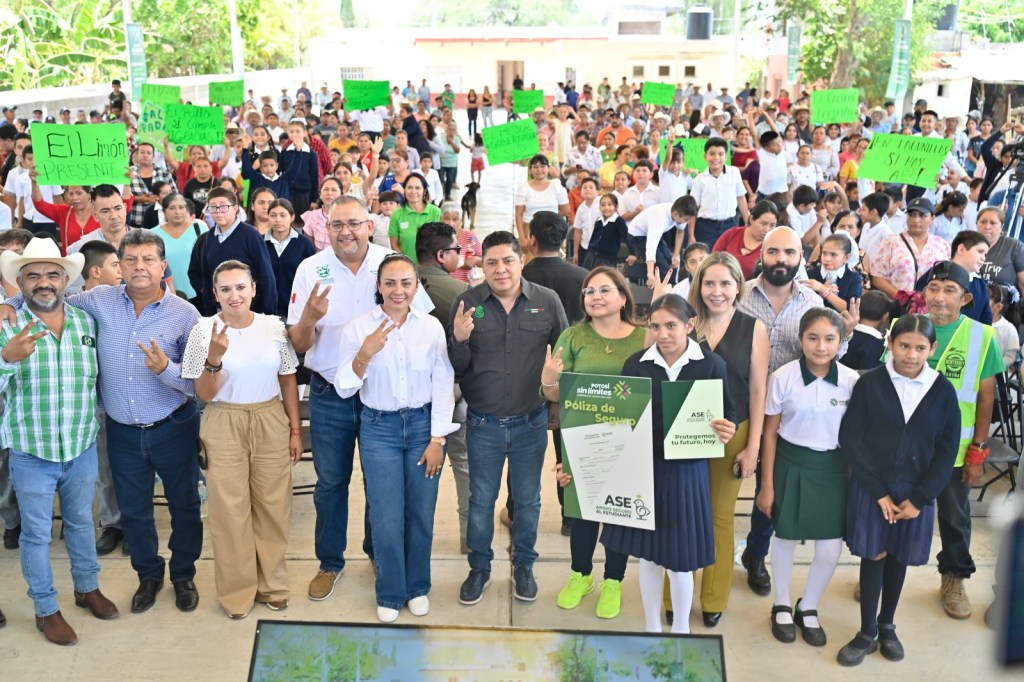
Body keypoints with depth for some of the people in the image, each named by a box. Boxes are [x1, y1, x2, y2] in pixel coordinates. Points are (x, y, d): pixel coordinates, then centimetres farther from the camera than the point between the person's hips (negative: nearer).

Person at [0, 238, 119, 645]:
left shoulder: (87, 323, -2)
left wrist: (97, 426, 8)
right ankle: (46, 609, 28)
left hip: (83, 450, 3)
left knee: (81, 521, 21)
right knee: (37, 533, 12)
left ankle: (87, 588, 41)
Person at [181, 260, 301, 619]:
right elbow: (205, 394, -8)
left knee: (273, 505, 9)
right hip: (224, 427, -2)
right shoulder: (203, 330, -9)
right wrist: (214, 357, -25)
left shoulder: (273, 326, -2)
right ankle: (237, 590, 23)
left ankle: (271, 582, 27)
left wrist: (295, 430, 5)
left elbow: (288, 380, 6)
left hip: (271, 424, 2)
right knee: (230, 509, 6)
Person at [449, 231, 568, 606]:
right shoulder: (467, 303, -7)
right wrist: (459, 341, -24)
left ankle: (524, 566, 38)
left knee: (528, 500, 17)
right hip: (483, 424, 0)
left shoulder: (548, 301, -7)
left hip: (531, 422, 0)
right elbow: (456, 368, -5)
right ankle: (479, 568, 34)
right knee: (481, 500, 15)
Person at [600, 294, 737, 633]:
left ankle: (681, 629, 31)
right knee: (647, 553, 14)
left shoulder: (711, 365, -6)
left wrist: (727, 430, -23)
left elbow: (727, 414, 0)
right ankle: (651, 627, 34)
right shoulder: (636, 364, -2)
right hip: (643, 468, 2)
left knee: (680, 558, 7)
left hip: (687, 471, -2)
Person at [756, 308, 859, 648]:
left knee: (831, 550, 3)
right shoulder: (783, 377, -12)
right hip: (791, 464, -1)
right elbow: (770, 433, -4)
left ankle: (808, 608, 31)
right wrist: (766, 485, -2)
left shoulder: (852, 380, -8)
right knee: (785, 538, 13)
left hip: (832, 468, 1)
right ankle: (782, 606, 38)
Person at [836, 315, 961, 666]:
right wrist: (878, 491, -11)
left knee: (899, 558, 14)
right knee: (873, 555, 6)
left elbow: (946, 451, -1)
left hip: (915, 492, 2)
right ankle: (867, 632, 20)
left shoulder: (943, 391, -4)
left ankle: (887, 626, 33)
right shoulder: (870, 383, -9)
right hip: (871, 487, -1)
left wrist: (919, 498, -8)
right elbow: (850, 440, -9)